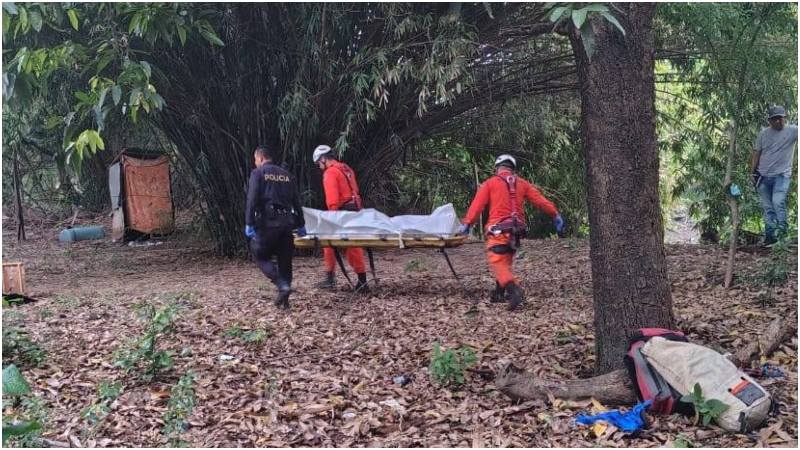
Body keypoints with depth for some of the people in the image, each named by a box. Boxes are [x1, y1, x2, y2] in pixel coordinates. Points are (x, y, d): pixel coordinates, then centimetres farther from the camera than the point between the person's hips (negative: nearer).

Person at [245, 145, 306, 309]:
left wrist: (249, 223, -10)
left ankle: (283, 286, -13)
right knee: (285, 259, 10)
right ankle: (284, 299, 10)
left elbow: (252, 200, -10)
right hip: (287, 222, 5)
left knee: (261, 255, 6)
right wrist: (300, 225, 22)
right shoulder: (287, 175, 17)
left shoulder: (258, 173, 1)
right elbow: (296, 202, 17)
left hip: (267, 222, -5)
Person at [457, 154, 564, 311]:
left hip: (498, 229, -5)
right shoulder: (522, 184, 14)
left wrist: (466, 224, -6)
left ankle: (514, 290, -29)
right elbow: (540, 200, 7)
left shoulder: (489, 183, 4)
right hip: (516, 230, 5)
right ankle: (499, 293, 24)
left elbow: (477, 204, -4)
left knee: (497, 262, -9)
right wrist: (555, 215, 10)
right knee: (505, 261, 19)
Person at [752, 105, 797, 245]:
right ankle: (770, 235, 15)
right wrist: (753, 172, 8)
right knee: (767, 207, 8)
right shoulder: (763, 133, 6)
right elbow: (756, 153, 11)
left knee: (778, 202, -22)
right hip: (764, 176, 4)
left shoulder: (793, 130, -2)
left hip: (782, 175, -4)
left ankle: (782, 231, -12)